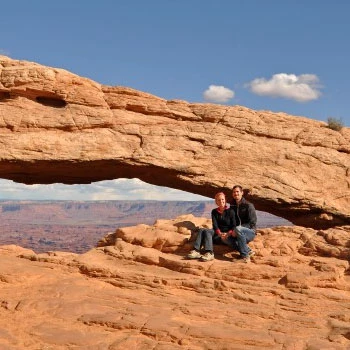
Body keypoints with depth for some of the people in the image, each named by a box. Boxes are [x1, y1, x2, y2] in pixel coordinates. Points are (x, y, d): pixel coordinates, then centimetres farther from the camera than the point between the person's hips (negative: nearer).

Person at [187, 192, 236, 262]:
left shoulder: (230, 211, 0)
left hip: (227, 233, -5)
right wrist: (220, 233, -20)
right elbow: (215, 225, 0)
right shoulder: (214, 212, 13)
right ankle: (196, 251, -36)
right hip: (217, 233, 5)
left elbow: (234, 226, -7)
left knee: (207, 231, -28)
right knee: (201, 230, -21)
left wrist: (227, 234, -26)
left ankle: (209, 253, -44)